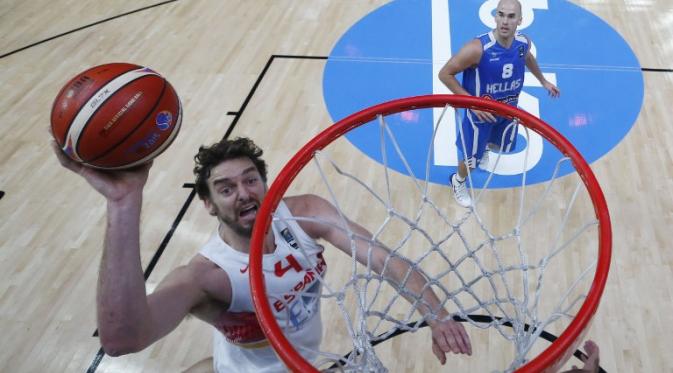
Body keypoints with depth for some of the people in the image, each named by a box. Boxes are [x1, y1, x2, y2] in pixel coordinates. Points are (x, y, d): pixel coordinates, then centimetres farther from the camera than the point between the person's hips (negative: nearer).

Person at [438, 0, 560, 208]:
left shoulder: (524, 43, -17)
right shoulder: (477, 48, -36)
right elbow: (445, 74, -27)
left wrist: (543, 81, 22)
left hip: (508, 110, 5)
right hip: (480, 112, -5)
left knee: (502, 146, 30)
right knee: (471, 160, 11)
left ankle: (485, 148, 67)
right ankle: (458, 182, 46)